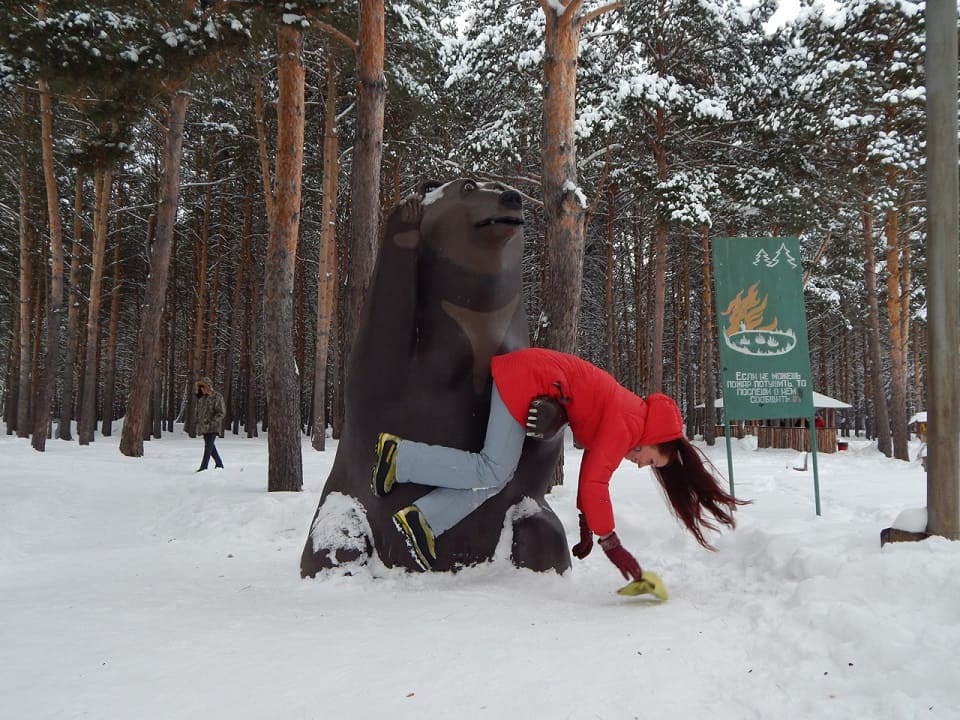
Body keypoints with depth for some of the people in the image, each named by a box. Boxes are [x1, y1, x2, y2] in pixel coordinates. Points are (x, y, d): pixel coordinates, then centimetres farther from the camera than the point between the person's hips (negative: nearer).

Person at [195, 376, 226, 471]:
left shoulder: (217, 397, -10)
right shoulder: (201, 398, 12)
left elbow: (222, 413, -13)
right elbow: (199, 410, 28)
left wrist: (212, 421, -20)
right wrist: (198, 420, 12)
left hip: (213, 427, -8)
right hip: (204, 427, 8)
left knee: (208, 447, -10)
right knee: (211, 447, 15)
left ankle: (203, 467, -10)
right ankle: (219, 464, 29)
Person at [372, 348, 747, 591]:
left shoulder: (630, 416, 11)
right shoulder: (627, 425, -16)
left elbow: (592, 470, 19)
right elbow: (593, 484, -21)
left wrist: (586, 527, 20)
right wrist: (612, 545, -13)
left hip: (529, 376, 9)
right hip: (528, 377, -9)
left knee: (496, 476, 2)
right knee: (493, 472, -15)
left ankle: (424, 519, -5)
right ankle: (400, 455, -13)